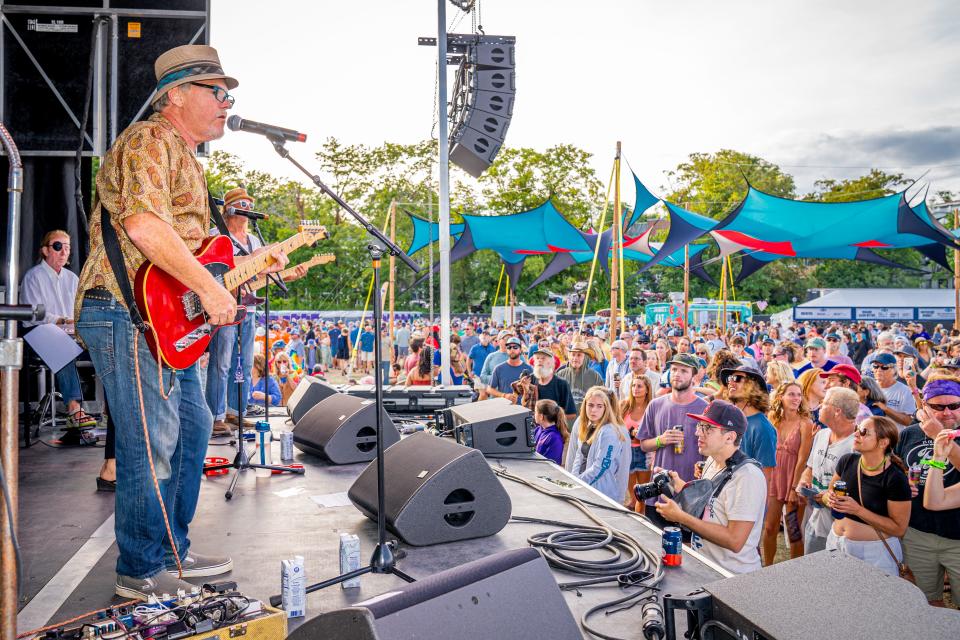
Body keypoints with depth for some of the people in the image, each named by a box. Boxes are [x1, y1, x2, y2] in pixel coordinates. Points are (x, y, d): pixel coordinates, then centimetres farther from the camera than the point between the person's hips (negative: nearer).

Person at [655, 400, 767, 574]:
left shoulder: (747, 476, -18)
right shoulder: (712, 462, 9)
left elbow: (735, 541, -23)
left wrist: (681, 517, -20)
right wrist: (680, 486, 12)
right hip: (703, 566, 8)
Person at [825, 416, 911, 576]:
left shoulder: (895, 478, -17)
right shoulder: (847, 462, -3)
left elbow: (899, 529, -15)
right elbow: (830, 492, 12)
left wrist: (858, 510, -23)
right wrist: (831, 500, -11)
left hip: (874, 551, -5)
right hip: (836, 542, 5)